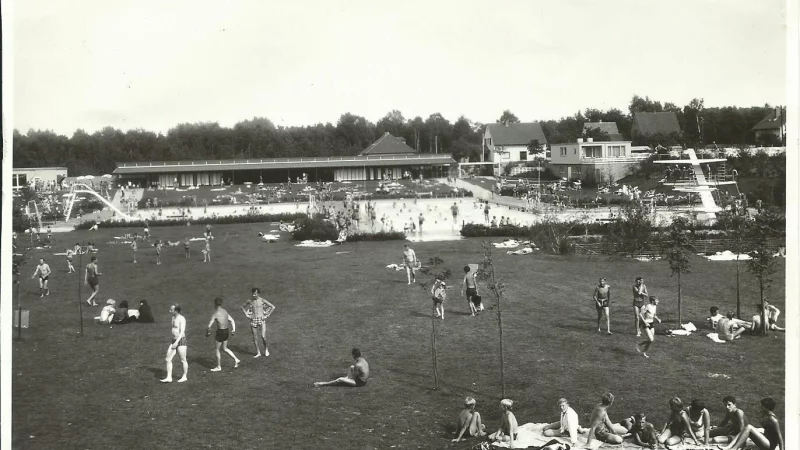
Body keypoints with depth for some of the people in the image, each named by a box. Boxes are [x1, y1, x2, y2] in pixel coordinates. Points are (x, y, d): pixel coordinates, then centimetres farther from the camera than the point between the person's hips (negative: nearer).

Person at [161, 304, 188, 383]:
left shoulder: (181, 319, -15)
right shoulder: (173, 318, 12)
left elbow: (182, 332, -21)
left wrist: (176, 342, -27)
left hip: (181, 341, -8)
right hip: (174, 341, 8)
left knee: (183, 360, 4)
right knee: (168, 359, 0)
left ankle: (184, 377, 18)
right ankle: (169, 377, 2)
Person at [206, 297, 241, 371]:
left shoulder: (215, 313, -15)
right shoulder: (225, 311, 9)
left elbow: (209, 325, -15)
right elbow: (232, 321, 12)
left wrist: (208, 332, 1)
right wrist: (233, 329, 8)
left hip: (220, 332, -8)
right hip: (226, 331, 8)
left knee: (217, 349, 9)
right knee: (224, 348, 22)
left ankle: (218, 367, 15)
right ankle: (236, 359, 12)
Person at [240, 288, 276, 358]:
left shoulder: (262, 300, -6)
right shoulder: (250, 301, 1)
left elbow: (273, 307, -2)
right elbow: (243, 307, 18)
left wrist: (267, 315, -4)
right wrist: (246, 315, 7)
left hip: (261, 320, -3)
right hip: (253, 320, 3)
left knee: (263, 337, -11)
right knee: (255, 337, 3)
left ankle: (266, 349, 15)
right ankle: (258, 352, 14)